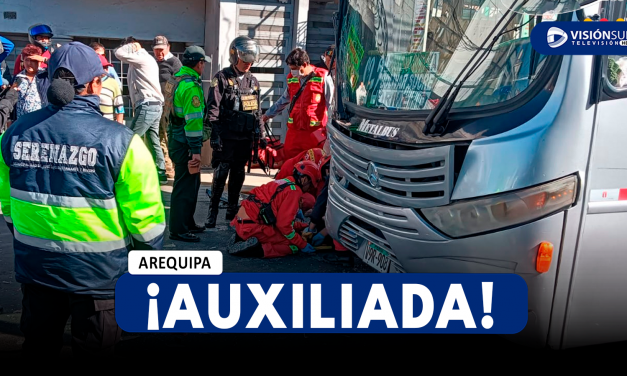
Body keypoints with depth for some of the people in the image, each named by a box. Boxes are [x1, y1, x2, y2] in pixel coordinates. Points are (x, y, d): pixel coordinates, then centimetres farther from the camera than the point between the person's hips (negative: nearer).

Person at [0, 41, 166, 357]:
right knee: (94, 349, 17)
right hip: (98, 272, -4)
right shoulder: (120, 141, -19)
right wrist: (148, 251, 2)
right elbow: (145, 214, -17)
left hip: (33, 264, 4)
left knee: (38, 346, 26)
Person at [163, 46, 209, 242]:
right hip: (185, 142, -10)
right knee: (185, 185, -4)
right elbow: (193, 120, -22)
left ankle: (187, 222, 30)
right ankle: (178, 230, 3)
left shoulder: (176, 79, 14)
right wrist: (195, 150, -22)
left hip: (175, 136, 10)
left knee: (192, 182, 19)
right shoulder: (191, 86, -18)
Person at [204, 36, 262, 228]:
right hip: (226, 137, -5)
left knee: (238, 175, 11)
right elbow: (213, 109, -9)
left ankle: (232, 210, 23)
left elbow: (257, 111, 18)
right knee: (220, 174, -5)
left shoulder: (253, 81, 13)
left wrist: (259, 133, 15)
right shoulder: (222, 78, -4)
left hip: (245, 138, 5)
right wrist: (215, 134, -15)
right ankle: (212, 212, 5)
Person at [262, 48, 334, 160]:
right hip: (294, 130, 5)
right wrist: (268, 115, 30)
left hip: (315, 132, -5)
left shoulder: (322, 77, -5)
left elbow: (331, 104, -2)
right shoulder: (292, 79, 11)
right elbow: (283, 100, 26)